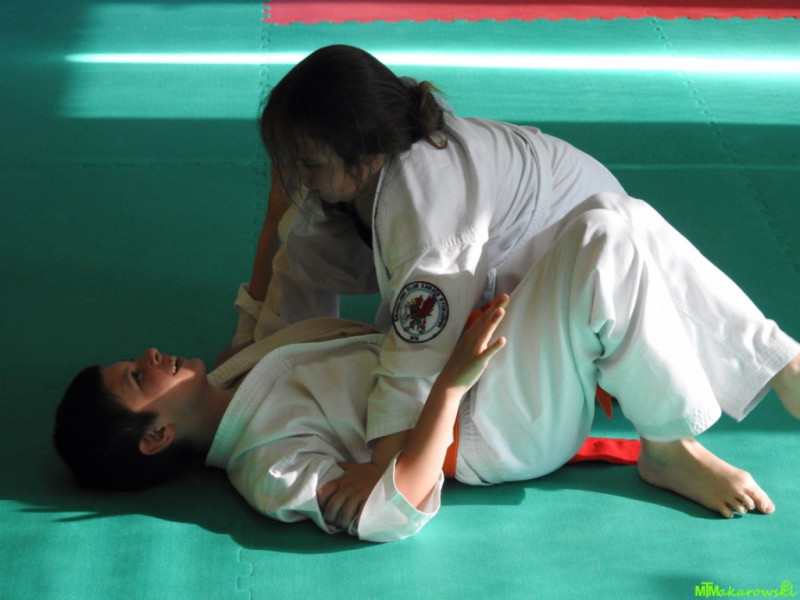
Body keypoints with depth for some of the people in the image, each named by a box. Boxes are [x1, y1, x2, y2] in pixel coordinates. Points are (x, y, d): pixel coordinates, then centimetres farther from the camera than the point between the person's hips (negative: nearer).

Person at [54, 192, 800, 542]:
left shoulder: (230, 379, 9)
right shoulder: (263, 463, -19)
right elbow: (389, 510, -29)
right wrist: (451, 380, -32)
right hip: (489, 424, -9)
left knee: (618, 221, -7)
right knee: (609, 254, -29)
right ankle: (669, 450, -8)